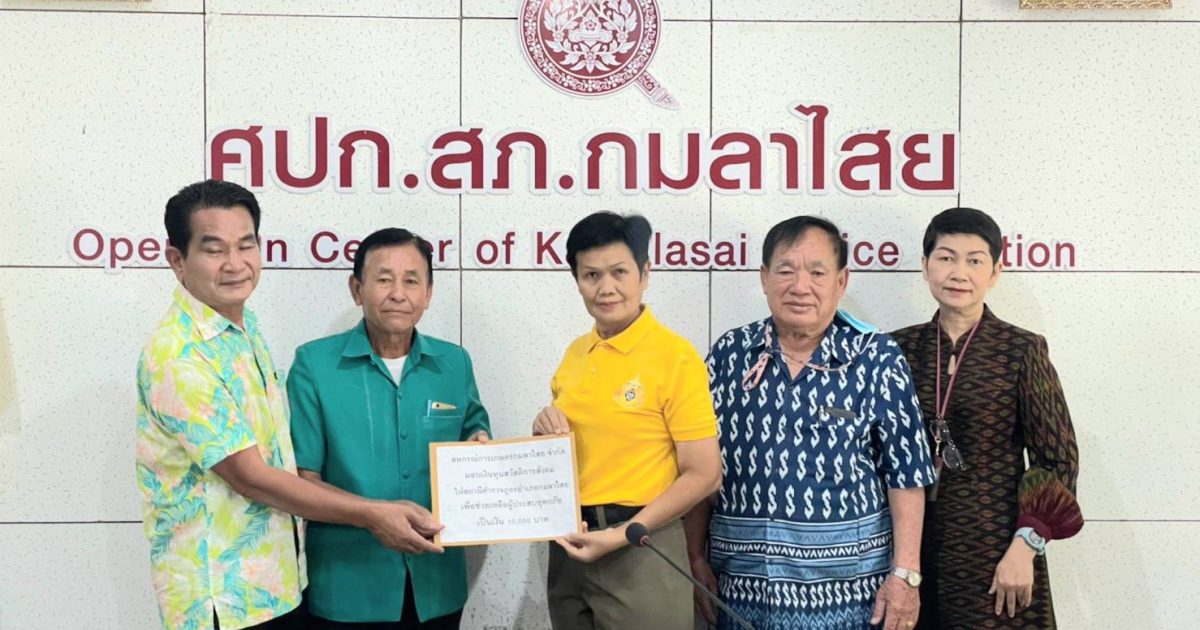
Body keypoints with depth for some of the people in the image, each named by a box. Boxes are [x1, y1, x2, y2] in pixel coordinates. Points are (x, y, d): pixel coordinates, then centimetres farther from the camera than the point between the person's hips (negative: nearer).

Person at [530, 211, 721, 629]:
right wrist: (545, 431, -3)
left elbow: (704, 475, -12)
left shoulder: (674, 356, -12)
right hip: (569, 545, 6)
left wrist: (622, 535, -17)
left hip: (640, 549, -6)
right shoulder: (575, 354, 7)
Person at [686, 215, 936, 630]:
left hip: (847, 585, -2)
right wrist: (697, 559, 5)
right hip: (742, 584, 3)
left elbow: (905, 473, -5)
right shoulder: (729, 354, 2)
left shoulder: (877, 358, -5)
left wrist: (905, 573, -9)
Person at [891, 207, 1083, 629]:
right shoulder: (900, 349, 3)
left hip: (994, 553, -2)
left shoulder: (1022, 350, -5)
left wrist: (1025, 547, -12)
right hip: (912, 550, 3)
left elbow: (1059, 460, -4)